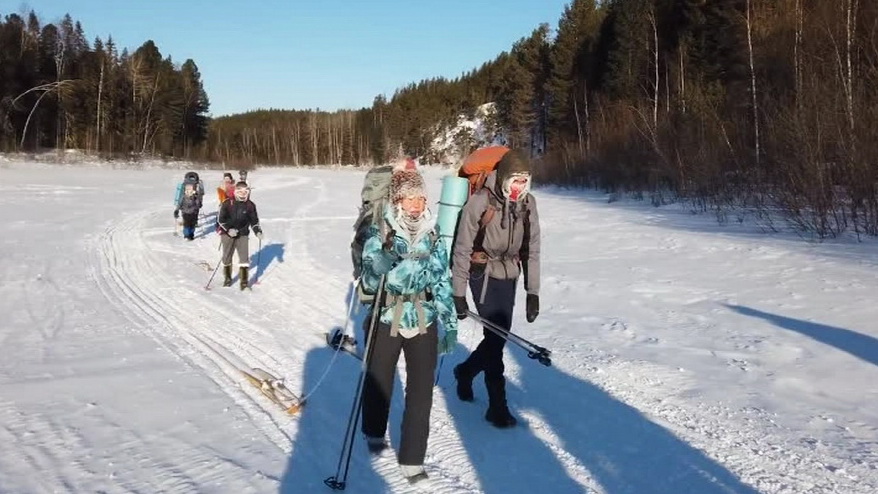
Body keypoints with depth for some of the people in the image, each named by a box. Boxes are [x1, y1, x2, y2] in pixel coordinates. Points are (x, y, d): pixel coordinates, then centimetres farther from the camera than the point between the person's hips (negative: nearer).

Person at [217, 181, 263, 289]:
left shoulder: (250, 205, -1)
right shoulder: (228, 203, -10)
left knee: (244, 257, -8)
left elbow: (254, 220, 7)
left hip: (243, 234, 1)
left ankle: (244, 280, -2)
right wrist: (228, 229, -21)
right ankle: (227, 278, 29)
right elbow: (221, 219, -8)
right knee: (227, 257, 10)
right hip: (227, 234, -1)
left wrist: (258, 231, -6)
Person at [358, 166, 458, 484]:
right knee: (378, 383, 17)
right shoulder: (379, 235, -9)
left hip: (424, 323, 2)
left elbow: (443, 284, 6)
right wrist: (405, 267, -36)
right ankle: (374, 432, 45)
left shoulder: (433, 239, 1)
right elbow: (370, 279, -19)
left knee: (421, 392, 2)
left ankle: (412, 459, 16)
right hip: (385, 320, -2)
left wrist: (449, 325, 5)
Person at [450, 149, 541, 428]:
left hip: (509, 276, 5)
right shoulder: (480, 203, -17)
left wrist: (533, 292, 1)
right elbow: (462, 250, -12)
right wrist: (458, 293, -11)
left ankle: (465, 371, 39)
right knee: (496, 336, -8)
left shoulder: (528, 203, -2)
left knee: (500, 335, 11)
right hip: (484, 274, -5)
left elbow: (531, 249, 3)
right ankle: (497, 406, 3)